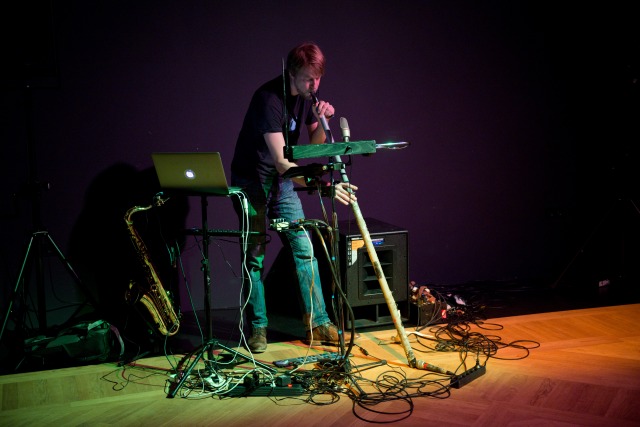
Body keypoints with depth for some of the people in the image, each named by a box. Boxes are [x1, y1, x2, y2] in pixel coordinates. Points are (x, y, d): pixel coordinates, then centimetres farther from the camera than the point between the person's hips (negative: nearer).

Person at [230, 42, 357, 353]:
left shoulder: (306, 94, -3)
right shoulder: (269, 98, -26)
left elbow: (313, 144, 4)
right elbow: (281, 162, -32)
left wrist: (322, 122, -16)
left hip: (282, 180, 7)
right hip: (251, 180, -6)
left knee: (304, 248, 2)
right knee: (255, 255, -1)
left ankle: (318, 323, 9)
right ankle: (258, 328, 12)